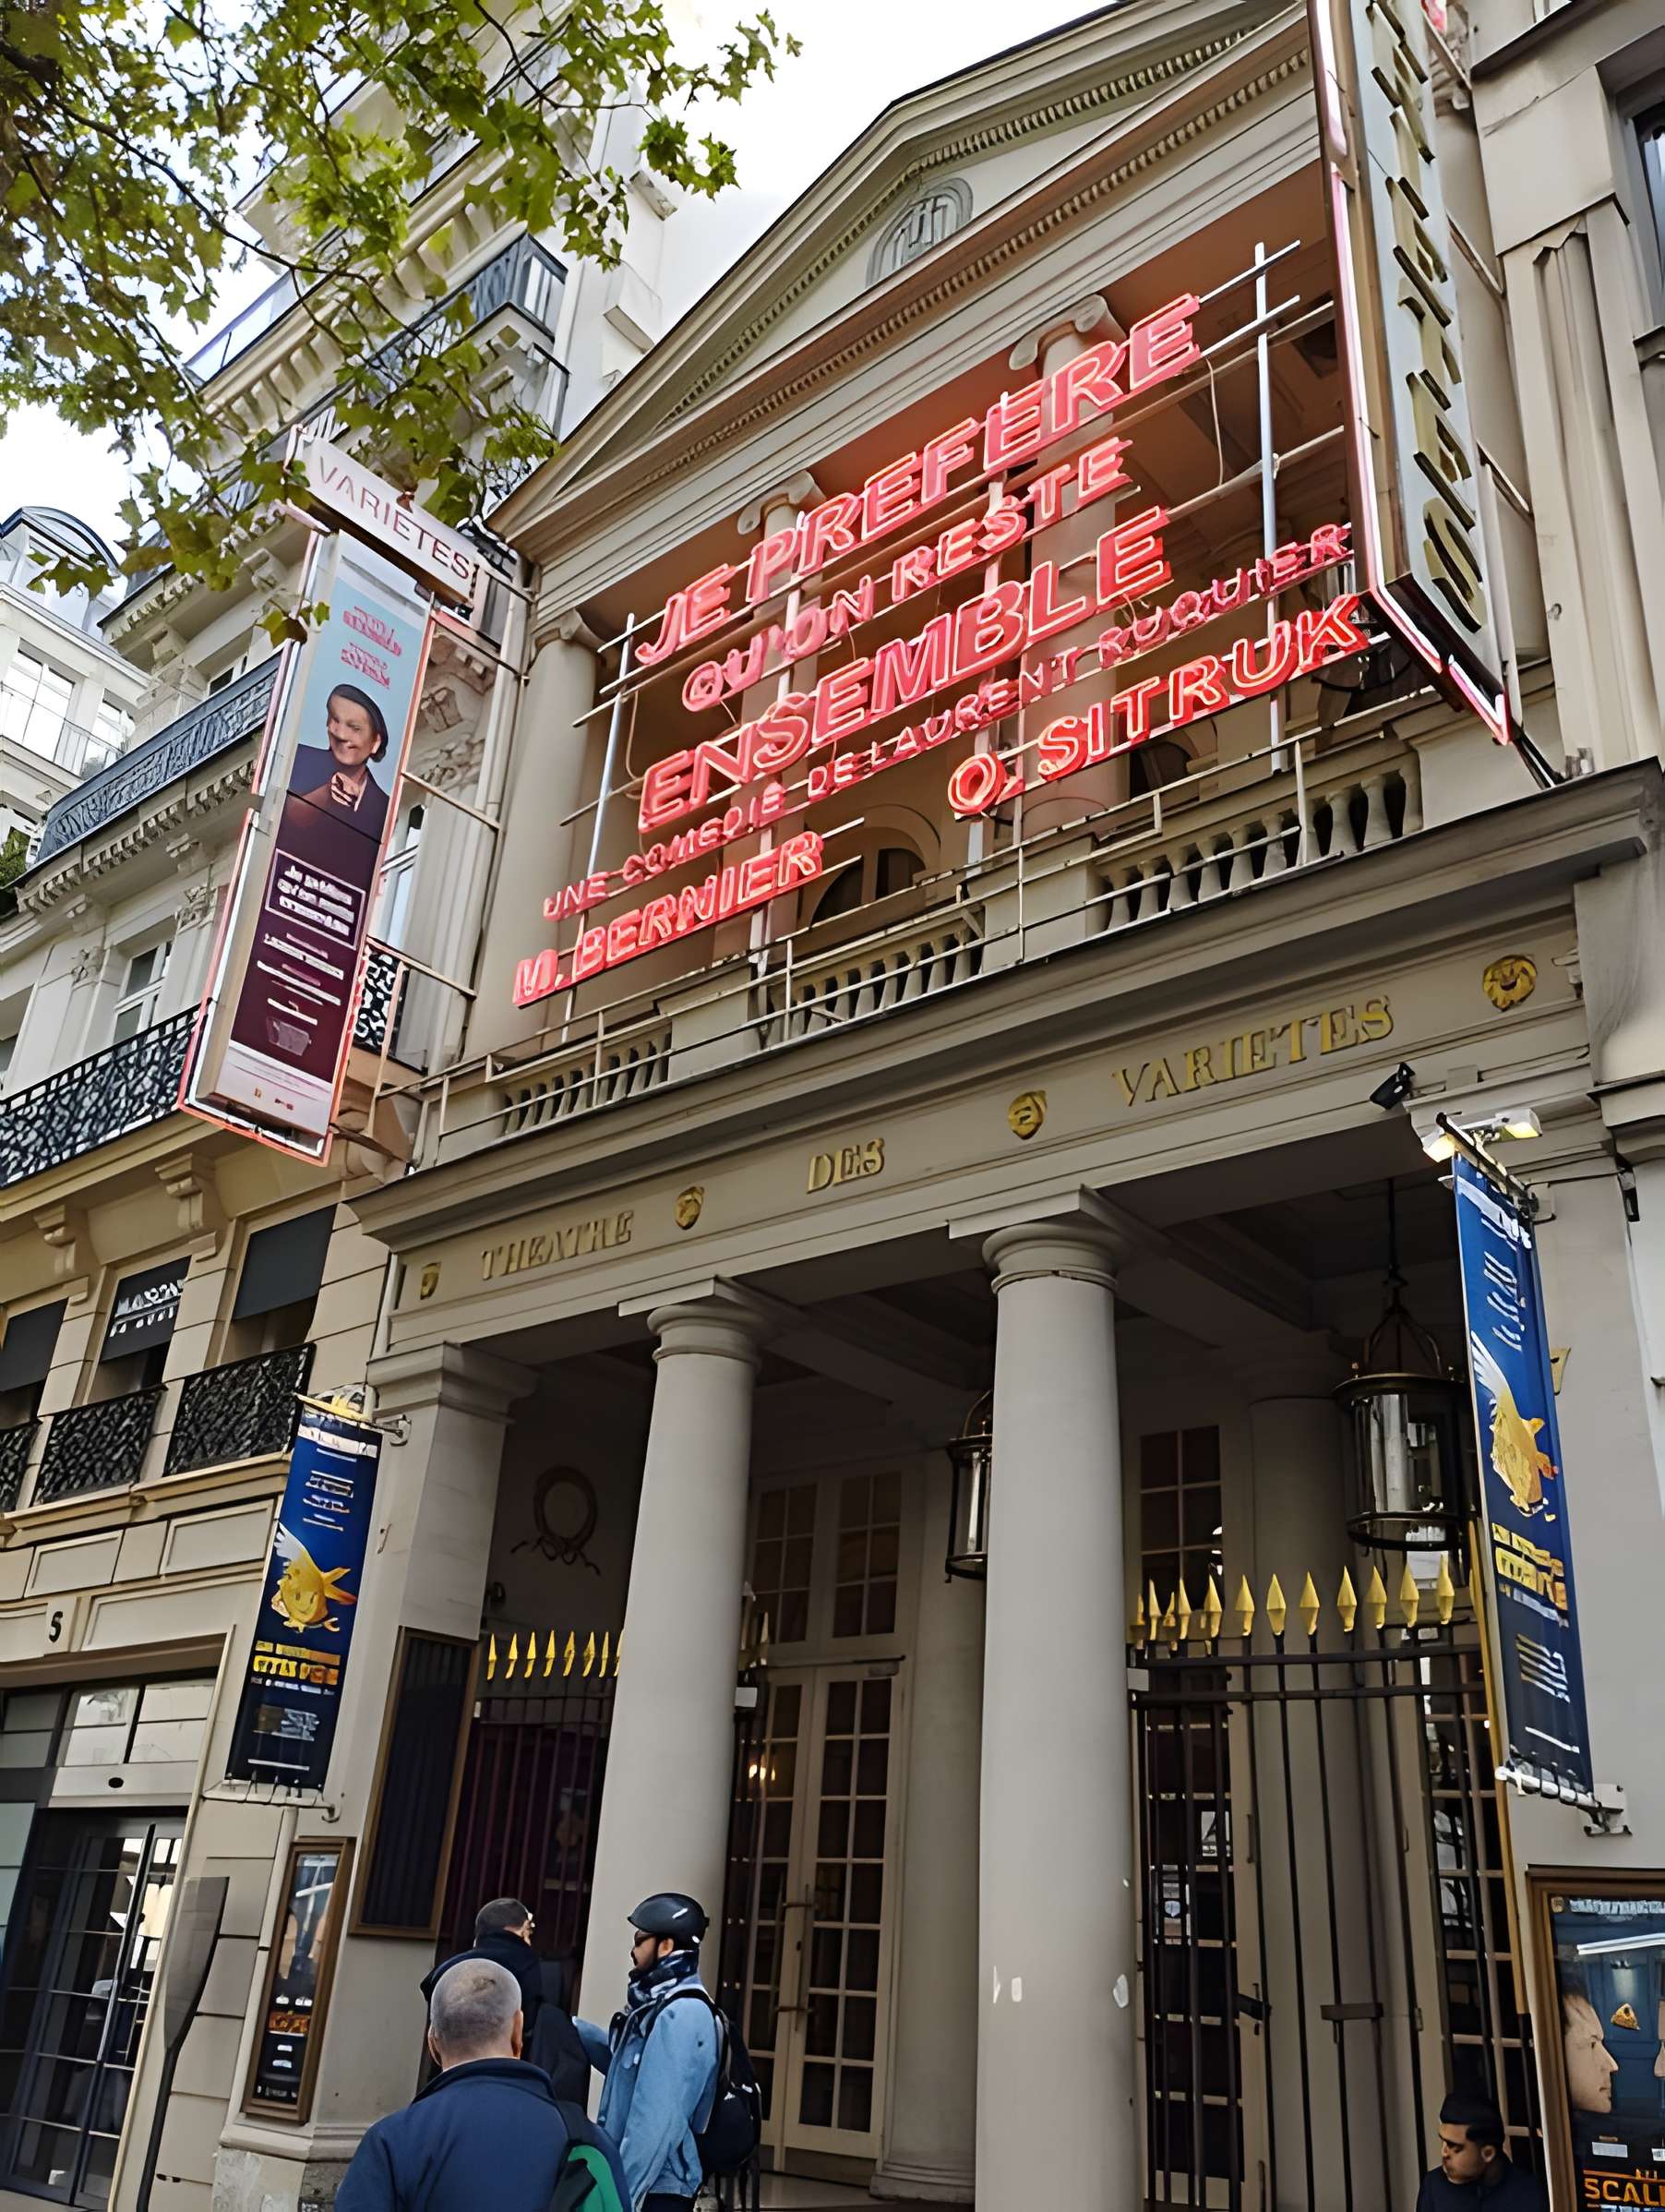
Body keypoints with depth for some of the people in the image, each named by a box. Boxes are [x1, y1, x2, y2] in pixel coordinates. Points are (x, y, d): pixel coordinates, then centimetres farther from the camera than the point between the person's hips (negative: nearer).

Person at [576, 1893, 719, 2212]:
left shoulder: (681, 2015, -20)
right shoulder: (660, 2005, 12)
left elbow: (657, 2120, -25)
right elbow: (626, 2060, 29)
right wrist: (573, 2028, 22)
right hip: (643, 2183, 10)